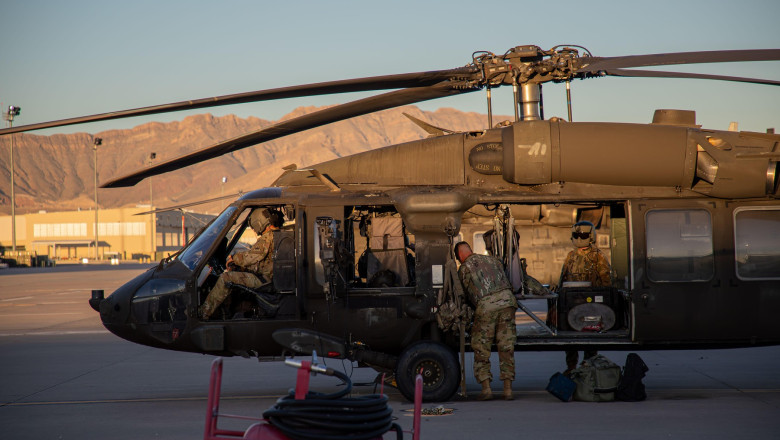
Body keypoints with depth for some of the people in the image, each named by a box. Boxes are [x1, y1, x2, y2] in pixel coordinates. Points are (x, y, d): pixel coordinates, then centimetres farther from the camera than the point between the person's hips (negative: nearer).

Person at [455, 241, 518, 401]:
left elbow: (468, 294, 17)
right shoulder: (492, 260, 25)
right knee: (506, 347, 8)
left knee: (481, 348, 9)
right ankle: (508, 389, 7)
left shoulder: (463, 269, 13)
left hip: (486, 305, -4)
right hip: (507, 299, 4)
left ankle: (486, 388, 2)